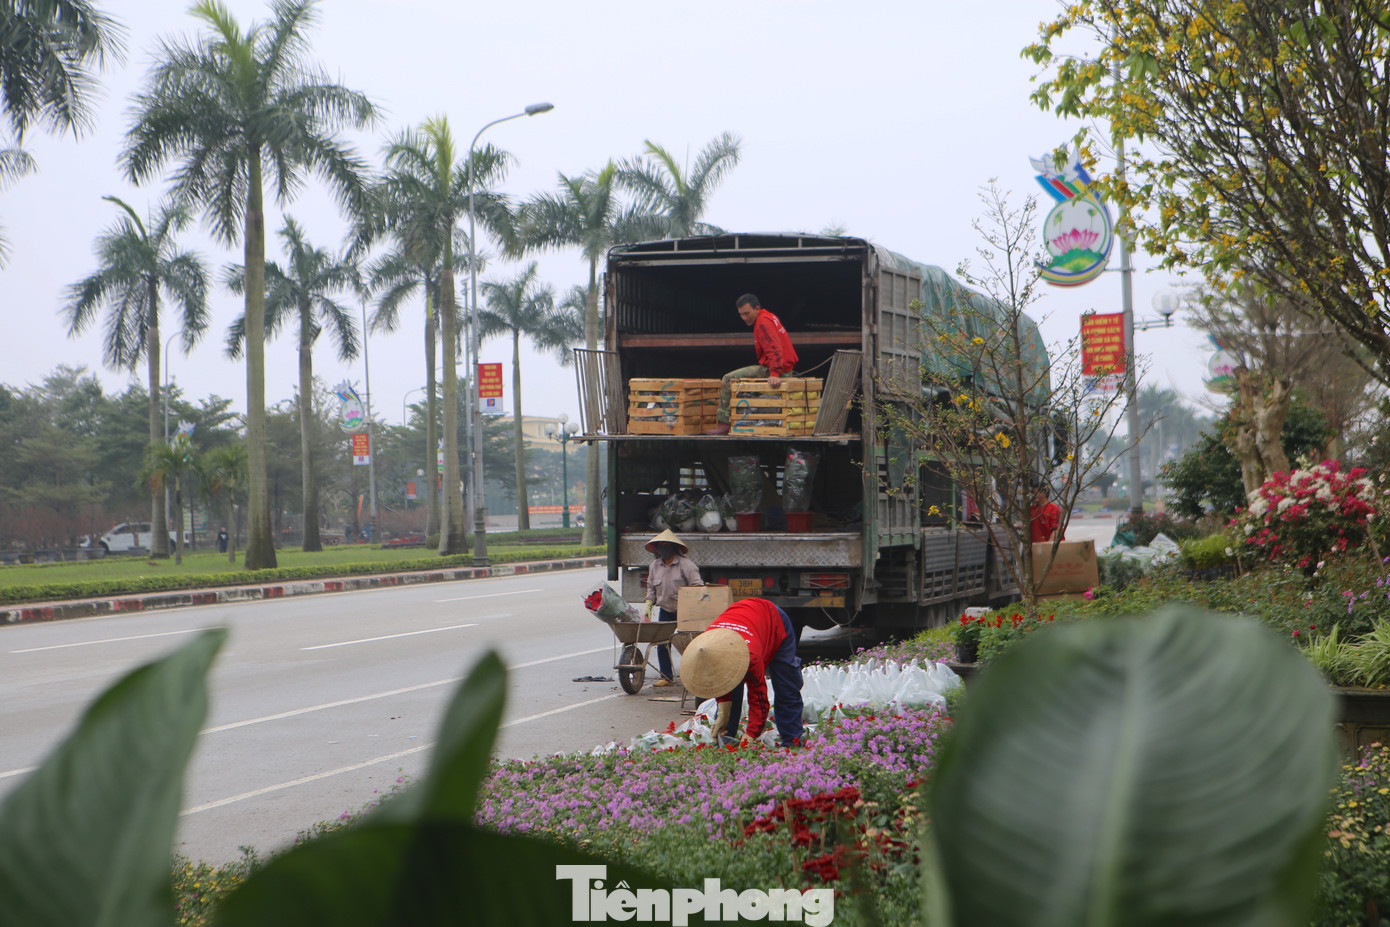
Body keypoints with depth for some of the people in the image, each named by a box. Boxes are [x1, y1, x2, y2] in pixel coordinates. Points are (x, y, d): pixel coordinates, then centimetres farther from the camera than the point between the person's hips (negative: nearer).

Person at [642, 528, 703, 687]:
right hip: (665, 610, 5)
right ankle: (666, 676, 9)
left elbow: (697, 587, -12)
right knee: (662, 643, -1)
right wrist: (648, 605, 7)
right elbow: (651, 588, 19)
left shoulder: (685, 564, -10)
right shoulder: (655, 565, 8)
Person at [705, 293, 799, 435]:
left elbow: (774, 349, -28)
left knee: (728, 380, -10)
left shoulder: (763, 323, -16)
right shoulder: (768, 318, 17)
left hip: (770, 368, -11)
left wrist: (774, 374, -38)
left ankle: (724, 423, -11)